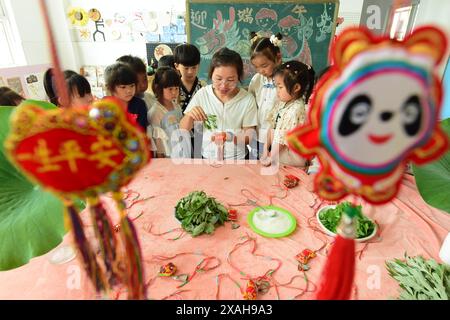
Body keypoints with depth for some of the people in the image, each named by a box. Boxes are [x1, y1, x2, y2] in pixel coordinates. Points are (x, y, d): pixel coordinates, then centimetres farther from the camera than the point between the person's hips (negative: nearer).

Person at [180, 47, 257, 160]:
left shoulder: (247, 99, -9)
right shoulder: (202, 94, -4)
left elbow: (250, 136, -4)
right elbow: (183, 130, 2)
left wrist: (231, 137, -24)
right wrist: (190, 115, -20)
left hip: (238, 158, 1)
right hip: (208, 156, -1)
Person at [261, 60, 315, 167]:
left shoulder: (295, 111, -26)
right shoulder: (282, 103, 2)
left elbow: (284, 139, -21)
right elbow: (273, 127, 7)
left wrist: (270, 158, -10)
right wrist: (266, 149, 3)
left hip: (290, 159, -8)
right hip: (277, 151, 8)